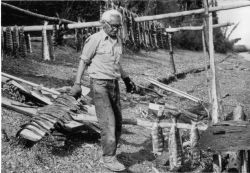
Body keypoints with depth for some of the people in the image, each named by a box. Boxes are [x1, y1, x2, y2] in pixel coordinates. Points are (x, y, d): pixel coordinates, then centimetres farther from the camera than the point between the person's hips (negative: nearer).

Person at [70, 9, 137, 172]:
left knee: (117, 123, 7)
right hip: (99, 85, -7)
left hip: (114, 84, 7)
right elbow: (83, 61, -6)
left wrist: (127, 79, 20)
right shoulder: (95, 39, -11)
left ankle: (108, 156, 19)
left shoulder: (118, 41, 10)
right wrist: (77, 84, -10)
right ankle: (109, 158, -3)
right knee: (108, 122, -12)